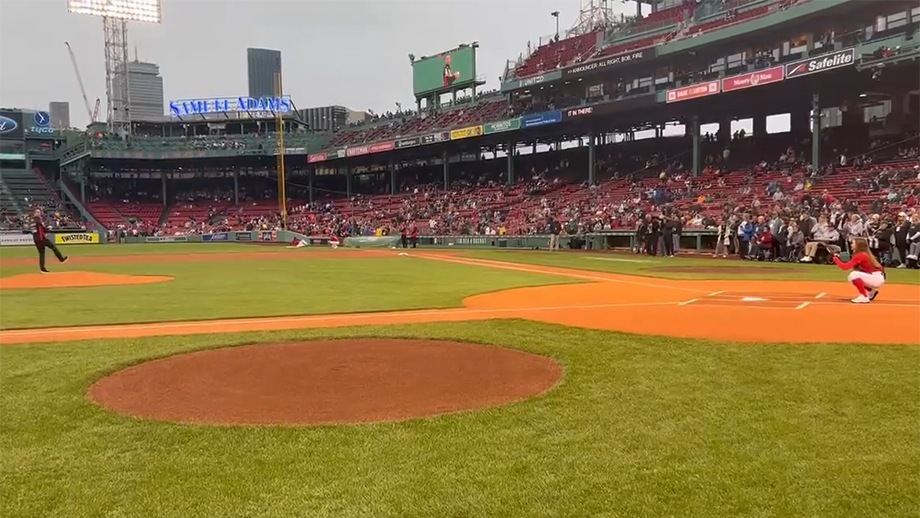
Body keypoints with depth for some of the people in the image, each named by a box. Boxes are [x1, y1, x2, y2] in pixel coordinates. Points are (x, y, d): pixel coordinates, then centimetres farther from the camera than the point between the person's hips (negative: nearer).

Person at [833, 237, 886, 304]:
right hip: (874, 278, 9)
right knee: (850, 278, 15)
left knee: (853, 275, -23)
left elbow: (845, 267, -21)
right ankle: (871, 291, 21)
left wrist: (835, 258, -8)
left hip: (877, 278, -9)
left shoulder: (860, 255, -17)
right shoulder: (864, 254, 12)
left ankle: (864, 297, -14)